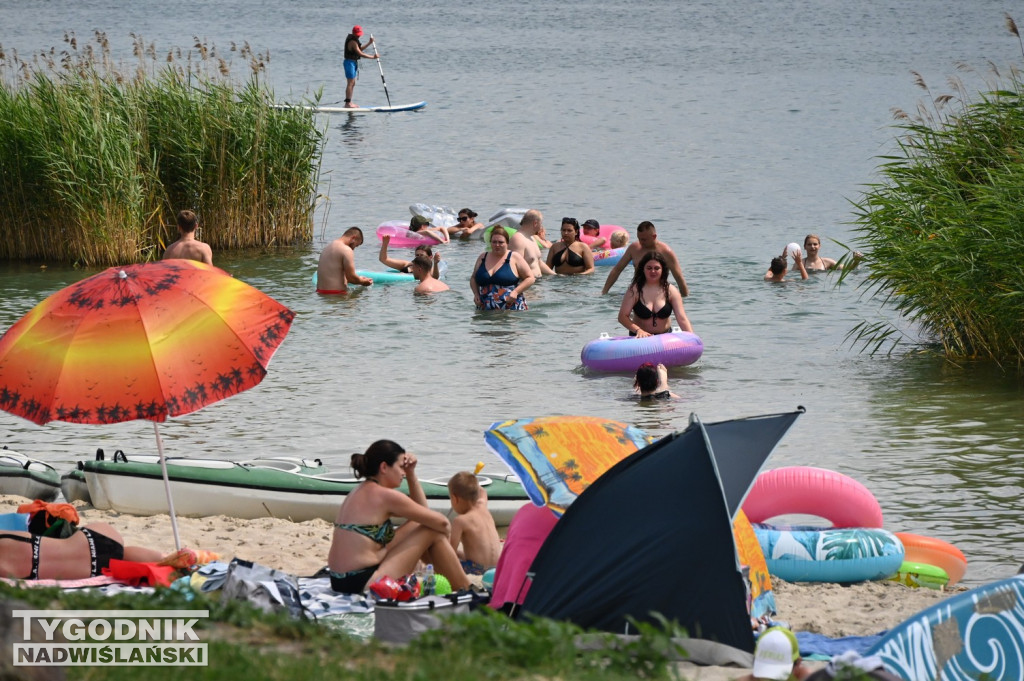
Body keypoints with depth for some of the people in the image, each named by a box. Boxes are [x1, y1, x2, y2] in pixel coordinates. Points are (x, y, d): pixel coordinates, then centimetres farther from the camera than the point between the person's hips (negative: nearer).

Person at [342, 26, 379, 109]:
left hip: (353, 62, 11)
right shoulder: (352, 41, -18)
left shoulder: (354, 40, 14)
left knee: (352, 84, 14)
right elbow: (360, 53, -22)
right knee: (350, 83, -10)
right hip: (350, 62, -11)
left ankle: (349, 103, 18)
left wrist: (369, 43, 13)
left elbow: (360, 49, 24)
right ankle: (348, 103, -10)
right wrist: (373, 57, -18)